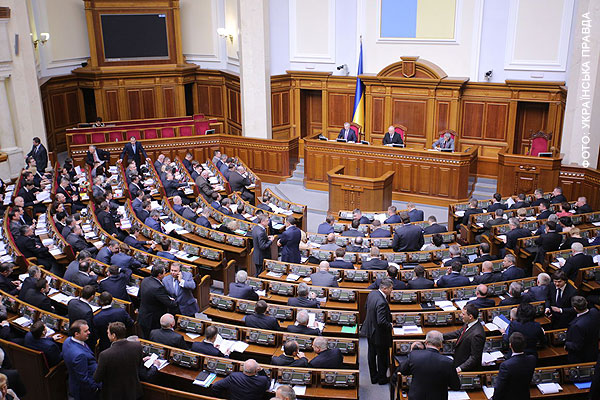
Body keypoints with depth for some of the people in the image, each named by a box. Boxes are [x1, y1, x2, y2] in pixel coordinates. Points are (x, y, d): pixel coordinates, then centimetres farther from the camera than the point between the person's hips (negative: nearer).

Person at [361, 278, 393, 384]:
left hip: (370, 331, 9)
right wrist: (390, 326, -14)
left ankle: (373, 377, 34)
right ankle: (382, 379, 28)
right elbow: (381, 322, -33)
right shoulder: (382, 302, -32)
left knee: (372, 355, 20)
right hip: (379, 334, -8)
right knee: (382, 357, 12)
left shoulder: (372, 294, -5)